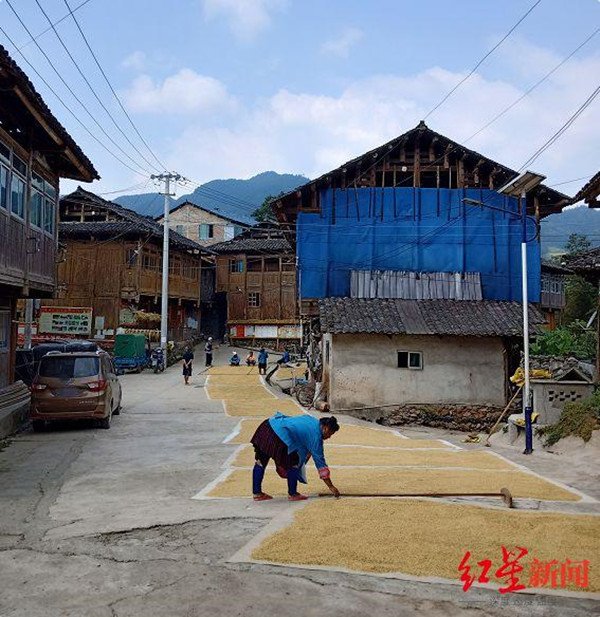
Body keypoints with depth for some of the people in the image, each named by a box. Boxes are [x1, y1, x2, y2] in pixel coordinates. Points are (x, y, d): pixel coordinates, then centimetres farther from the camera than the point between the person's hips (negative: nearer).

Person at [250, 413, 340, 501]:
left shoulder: (313, 421, 18)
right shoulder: (315, 435, -3)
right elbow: (320, 461, 0)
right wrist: (331, 487, 5)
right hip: (279, 434, -9)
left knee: (261, 461, 16)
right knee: (294, 463, 6)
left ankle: (257, 493, 26)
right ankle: (292, 494, 15)